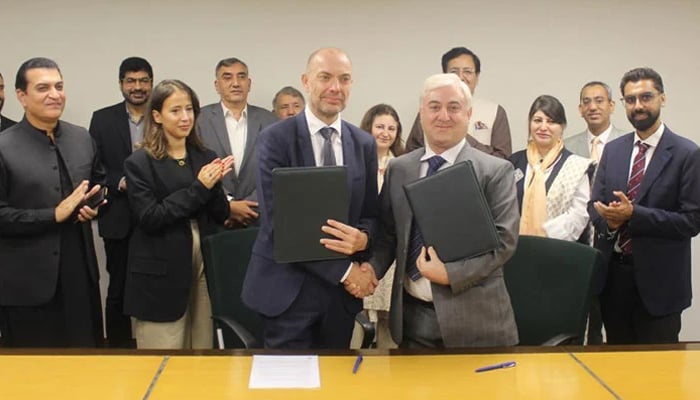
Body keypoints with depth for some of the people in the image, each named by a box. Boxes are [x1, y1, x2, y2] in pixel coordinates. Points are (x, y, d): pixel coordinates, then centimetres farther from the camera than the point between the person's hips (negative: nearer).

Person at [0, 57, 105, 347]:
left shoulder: (82, 138, 6)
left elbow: (100, 182, 20)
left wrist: (94, 206, -1)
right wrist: (54, 214, -19)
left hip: (81, 273, 5)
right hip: (27, 282, -5)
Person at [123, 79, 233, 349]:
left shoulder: (205, 157, 9)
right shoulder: (139, 163, -3)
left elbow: (222, 215, 8)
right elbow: (149, 218, -12)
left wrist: (215, 183, -11)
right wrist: (198, 188, -16)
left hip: (205, 266, 4)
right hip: (162, 274, -4)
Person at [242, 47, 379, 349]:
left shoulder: (364, 144, 6)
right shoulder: (275, 139, -8)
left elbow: (370, 213, 9)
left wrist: (363, 238, -16)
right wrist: (343, 271, -16)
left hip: (343, 292, 4)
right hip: (288, 288, -4)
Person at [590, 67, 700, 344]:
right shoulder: (613, 150, 9)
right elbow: (594, 205, 10)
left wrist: (633, 214, -21)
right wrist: (609, 218, -13)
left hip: (657, 280, -4)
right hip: (612, 273, 5)